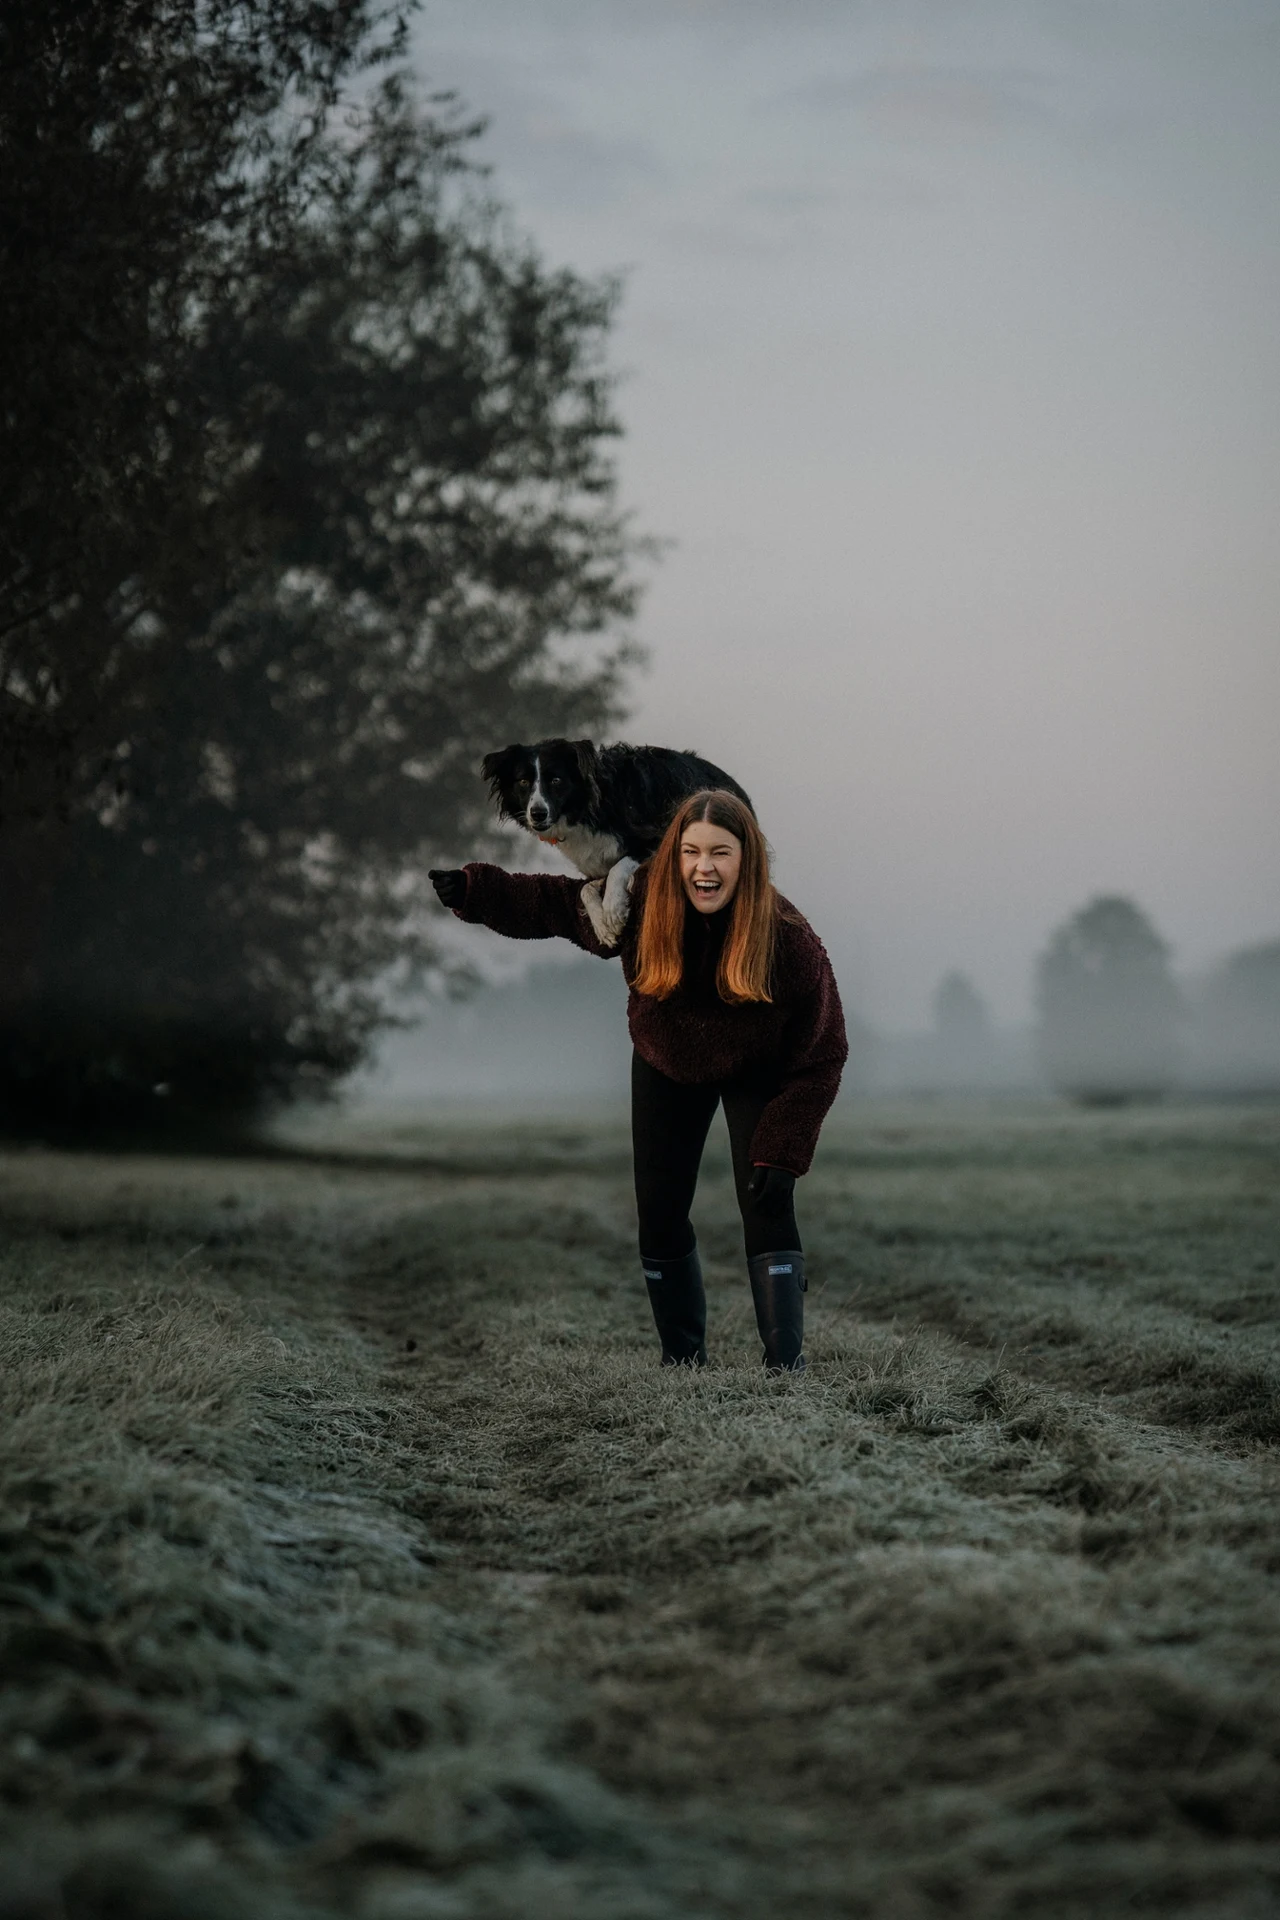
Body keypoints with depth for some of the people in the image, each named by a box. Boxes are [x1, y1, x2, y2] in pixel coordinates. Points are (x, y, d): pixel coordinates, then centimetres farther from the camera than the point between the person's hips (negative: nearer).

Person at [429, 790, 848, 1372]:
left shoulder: (789, 939, -34)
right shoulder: (641, 904, -28)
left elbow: (819, 1059, -26)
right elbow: (547, 902, -14)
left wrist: (781, 1153, -30)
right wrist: (471, 890, -31)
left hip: (756, 1078, -3)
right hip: (667, 1068, 3)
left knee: (767, 1209, -16)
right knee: (659, 1216, 2)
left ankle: (786, 1368, -11)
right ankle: (683, 1361, 17)